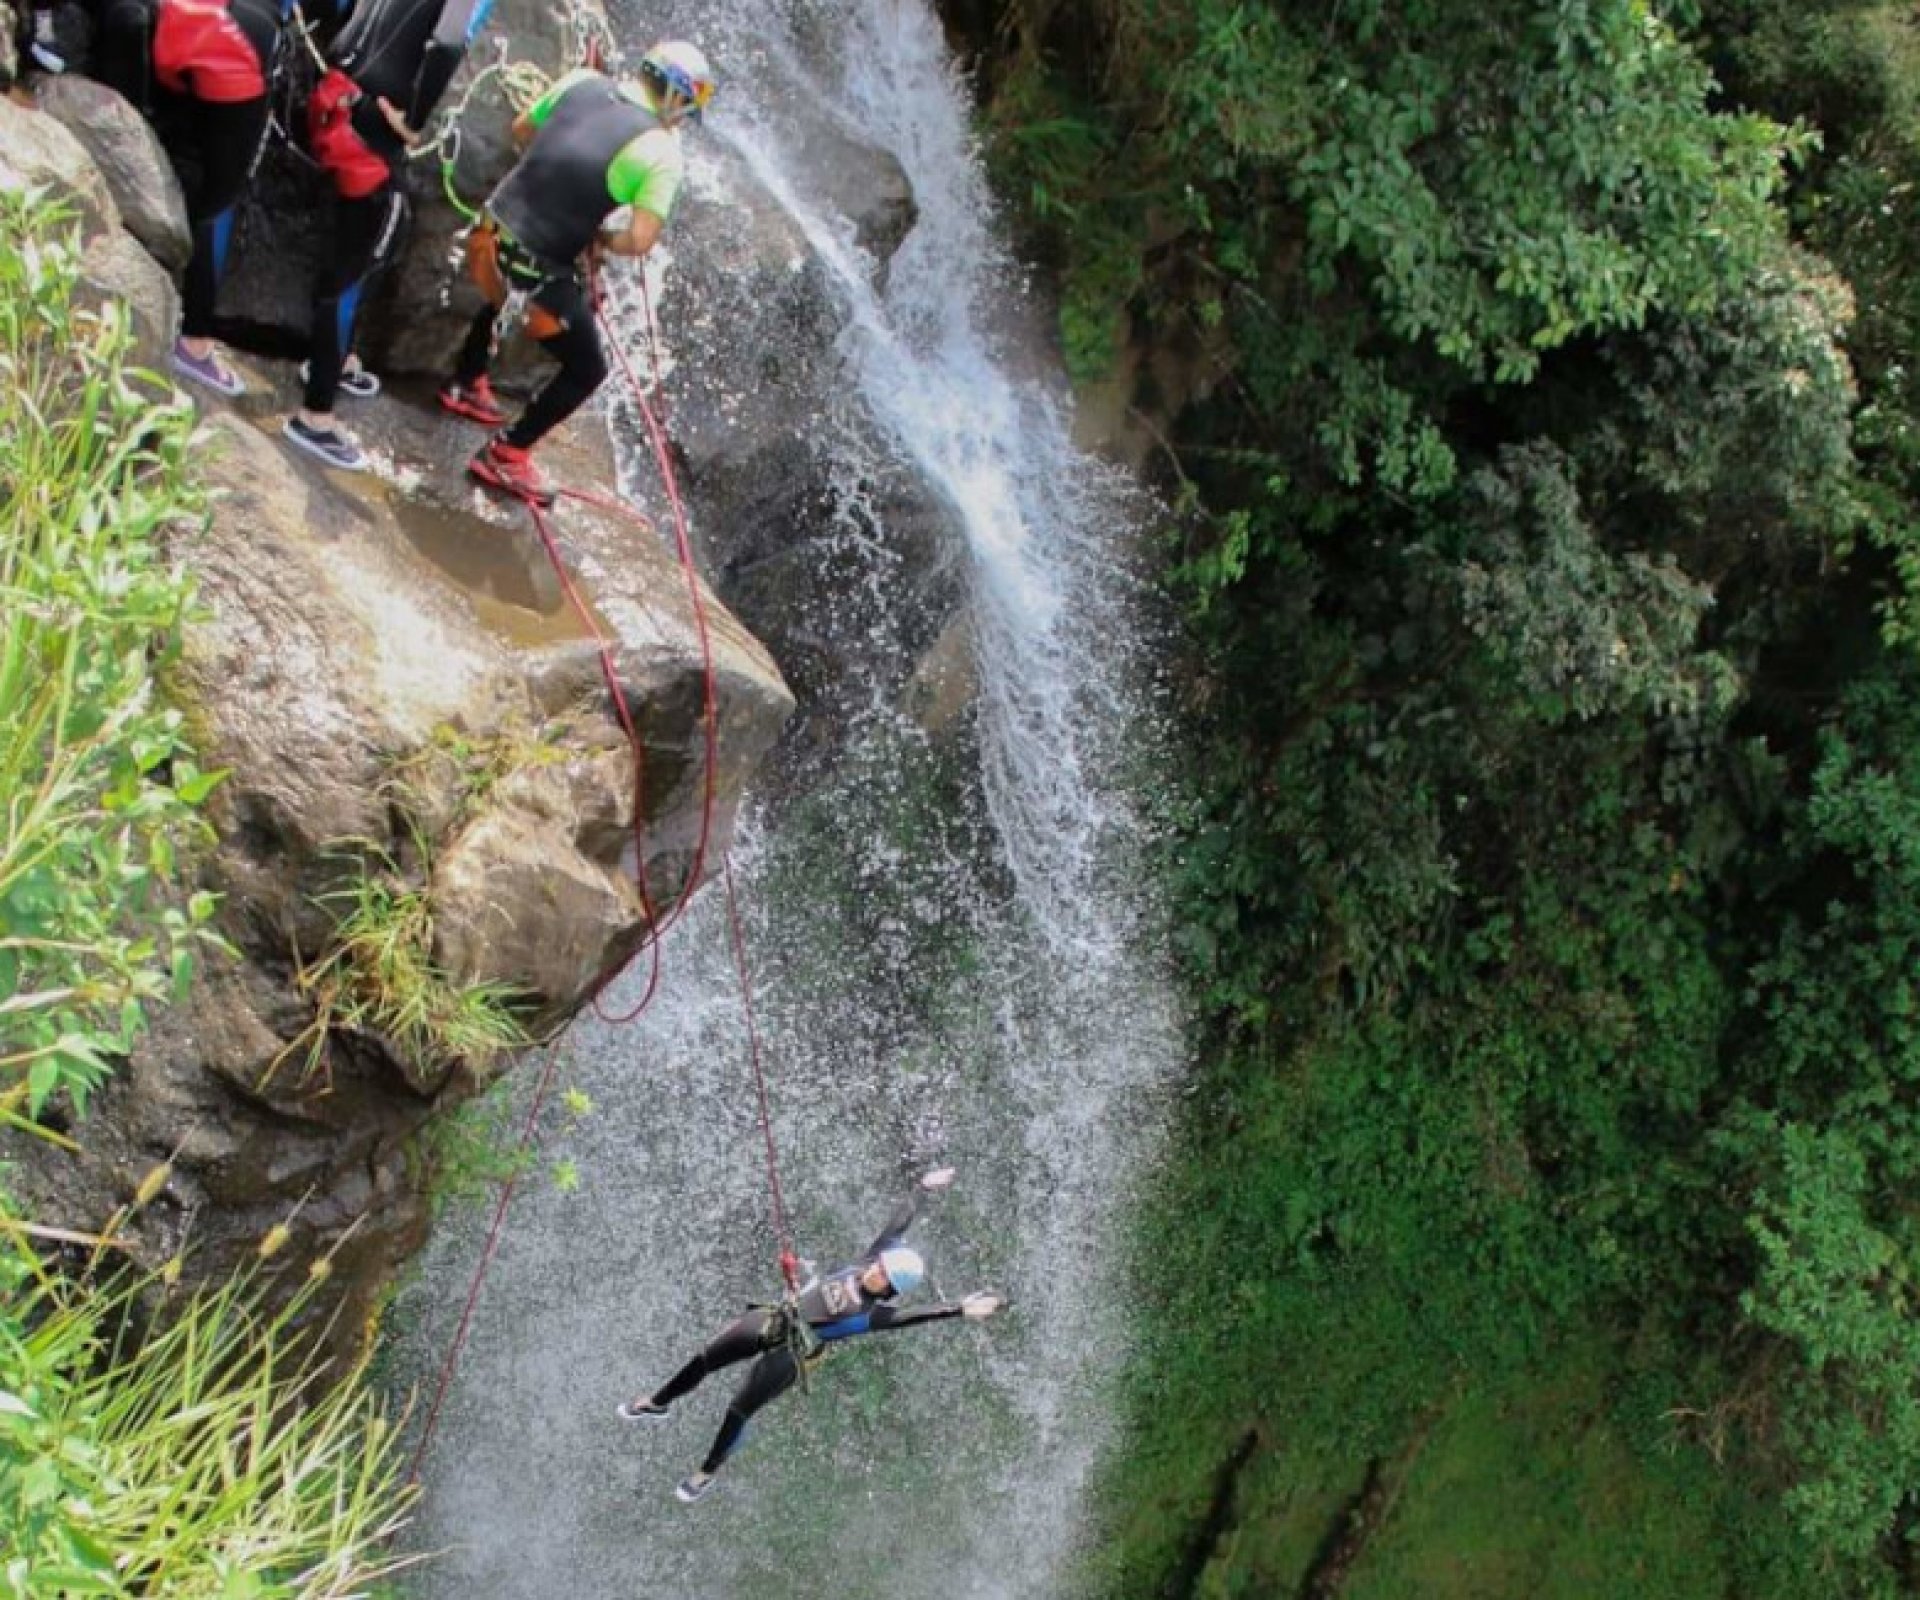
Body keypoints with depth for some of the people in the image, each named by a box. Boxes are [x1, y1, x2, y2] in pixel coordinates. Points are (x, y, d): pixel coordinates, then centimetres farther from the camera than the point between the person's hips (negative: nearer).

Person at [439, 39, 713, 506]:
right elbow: (639, 241, -20)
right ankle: (505, 456, 18)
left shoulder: (583, 80, 0)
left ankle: (465, 387, 59)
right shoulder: (662, 153, -15)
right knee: (587, 370, 15)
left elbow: (520, 131, 13)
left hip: (489, 235, 7)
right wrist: (602, 238, -1)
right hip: (537, 271, -6)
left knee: (504, 302, 40)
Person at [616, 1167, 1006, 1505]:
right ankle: (657, 1403, 34)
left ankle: (707, 1473, 24)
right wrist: (922, 1189, 7)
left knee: (738, 1412, -2)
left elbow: (921, 1313, -32)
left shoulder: (877, 1313, -19)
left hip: (790, 1356, -5)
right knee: (703, 1361, 8)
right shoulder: (867, 1262, -5)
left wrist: (961, 1308, -41)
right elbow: (897, 1224, 0)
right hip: (774, 1320, 5)